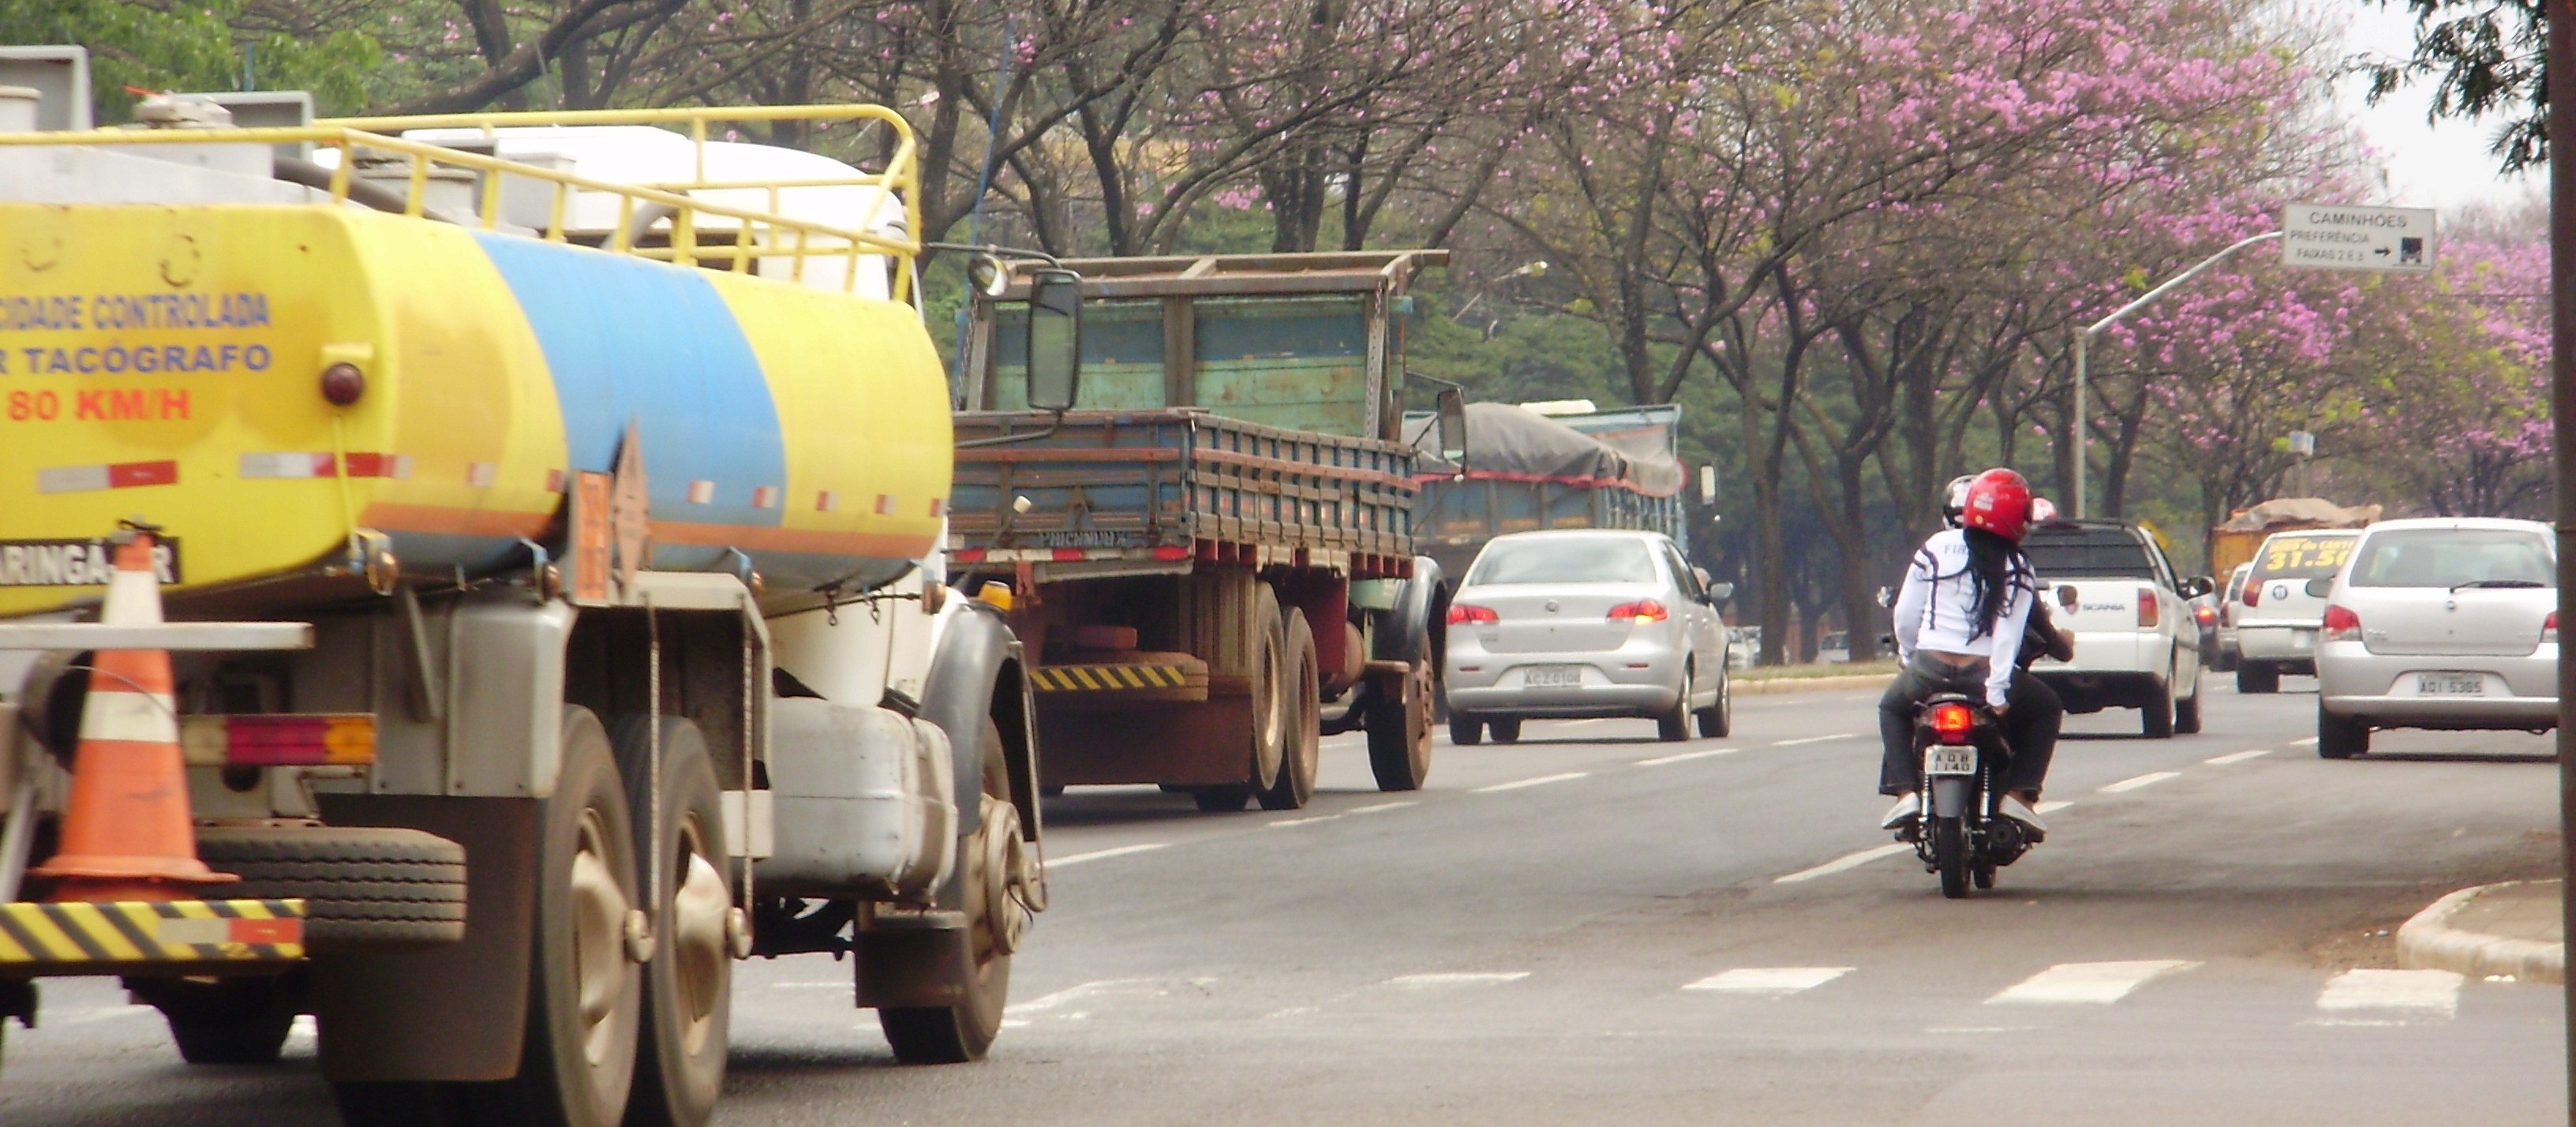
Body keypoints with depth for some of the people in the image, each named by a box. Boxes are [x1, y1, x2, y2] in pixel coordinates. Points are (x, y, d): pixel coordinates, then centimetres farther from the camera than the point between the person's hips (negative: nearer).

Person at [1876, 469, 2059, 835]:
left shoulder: (1937, 548, 3)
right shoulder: (2017, 572, 0)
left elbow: (1906, 613, 6)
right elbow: (2008, 636, -11)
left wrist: (1907, 654, 24)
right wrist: (1997, 693, -13)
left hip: (1930, 671, 1)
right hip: (1985, 675, -1)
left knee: (1892, 708, 34)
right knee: (2046, 709, 26)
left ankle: (1906, 792, 12)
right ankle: (2018, 795, 10)